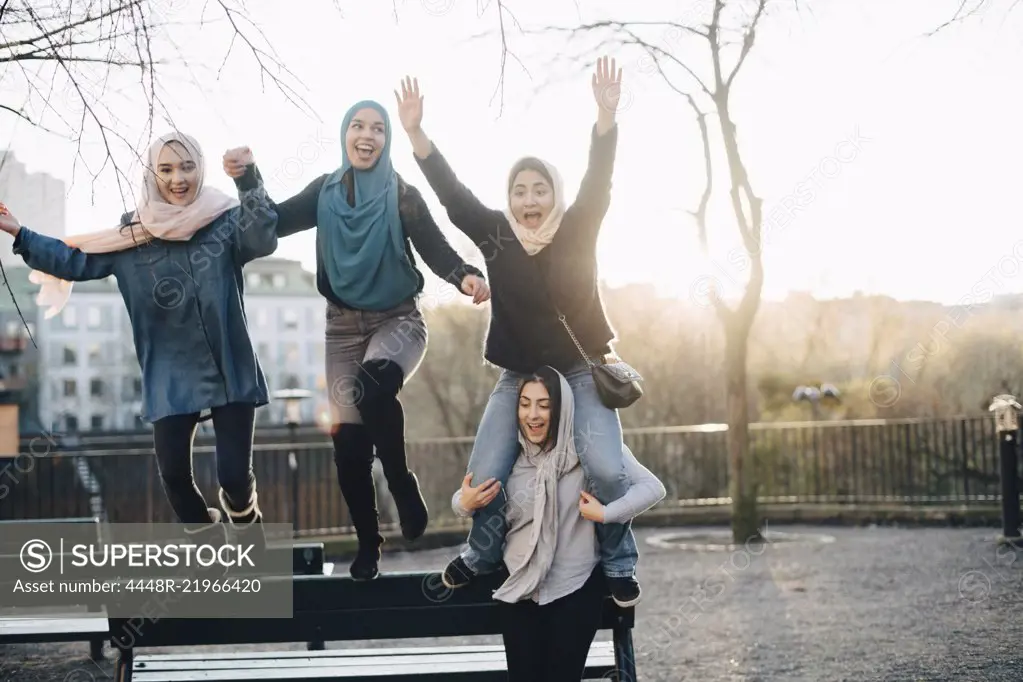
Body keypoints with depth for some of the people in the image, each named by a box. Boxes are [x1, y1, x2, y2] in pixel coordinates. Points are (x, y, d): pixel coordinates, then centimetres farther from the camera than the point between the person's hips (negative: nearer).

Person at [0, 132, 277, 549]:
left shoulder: (225, 219, -4)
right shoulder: (134, 232, 4)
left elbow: (263, 241, -24)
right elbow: (77, 261, 12)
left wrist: (249, 179, -36)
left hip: (230, 371, -2)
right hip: (171, 377, 3)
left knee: (234, 475, -5)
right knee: (174, 475, 1)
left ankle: (244, 517, 32)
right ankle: (210, 544, 29)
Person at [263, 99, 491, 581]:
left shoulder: (402, 195, -8)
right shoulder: (325, 192, 2)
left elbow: (435, 249, -16)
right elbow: (273, 224, -3)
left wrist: (465, 276, -37)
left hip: (398, 320, -3)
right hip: (343, 325, 3)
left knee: (374, 384, -37)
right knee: (347, 438, -1)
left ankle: (402, 483, -16)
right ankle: (367, 543, 18)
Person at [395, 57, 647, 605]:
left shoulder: (578, 231, -8)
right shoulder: (495, 234, -4)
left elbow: (598, 181, -22)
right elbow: (450, 192, -10)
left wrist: (606, 117, -38)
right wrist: (415, 132, -22)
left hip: (582, 369, -2)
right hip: (519, 375, 2)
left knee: (607, 469, -18)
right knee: (484, 477, -3)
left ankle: (619, 565, 6)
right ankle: (482, 555, 27)